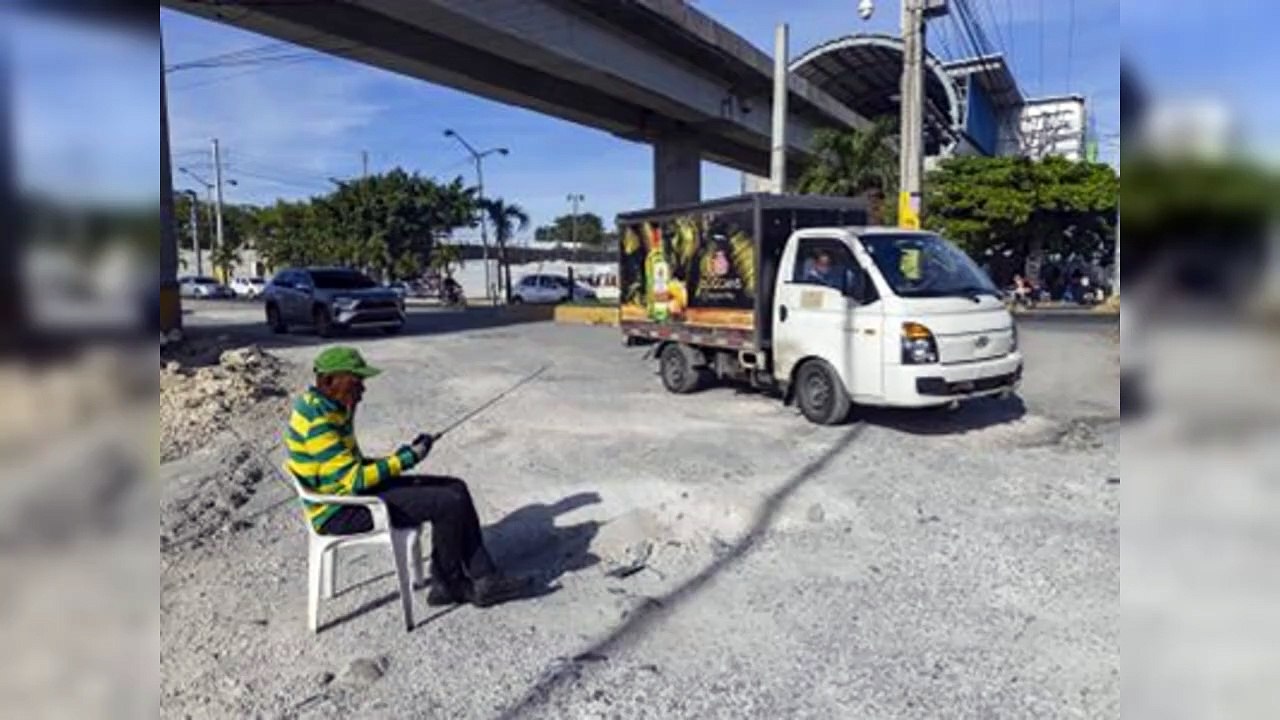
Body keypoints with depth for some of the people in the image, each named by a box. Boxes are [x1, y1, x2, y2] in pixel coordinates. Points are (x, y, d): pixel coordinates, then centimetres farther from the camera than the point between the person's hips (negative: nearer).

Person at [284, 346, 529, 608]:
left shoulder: (332, 407, 8)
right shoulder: (318, 422, -23)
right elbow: (354, 479, -24)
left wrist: (400, 456, -1)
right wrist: (407, 459, -16)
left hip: (352, 490, 10)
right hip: (340, 510, -10)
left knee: (456, 488, 1)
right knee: (448, 504, -17)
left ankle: (485, 580, 3)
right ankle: (447, 585, 8)